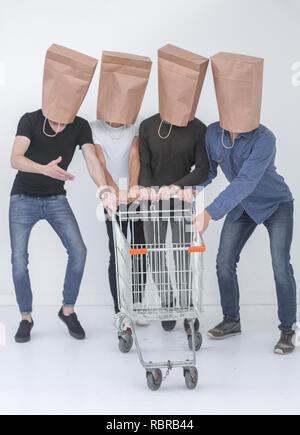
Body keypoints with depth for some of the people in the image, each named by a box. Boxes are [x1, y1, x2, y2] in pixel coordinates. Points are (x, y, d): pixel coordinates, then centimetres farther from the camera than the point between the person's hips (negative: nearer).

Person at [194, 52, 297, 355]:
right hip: (242, 208, 5)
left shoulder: (264, 139, -32)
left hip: (275, 205, -5)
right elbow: (208, 171, -1)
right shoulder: (213, 133, -15)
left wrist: (211, 212, -49)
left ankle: (287, 330, 6)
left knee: (281, 267, -10)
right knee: (224, 262, 2)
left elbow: (245, 182, -41)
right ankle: (231, 320, 22)